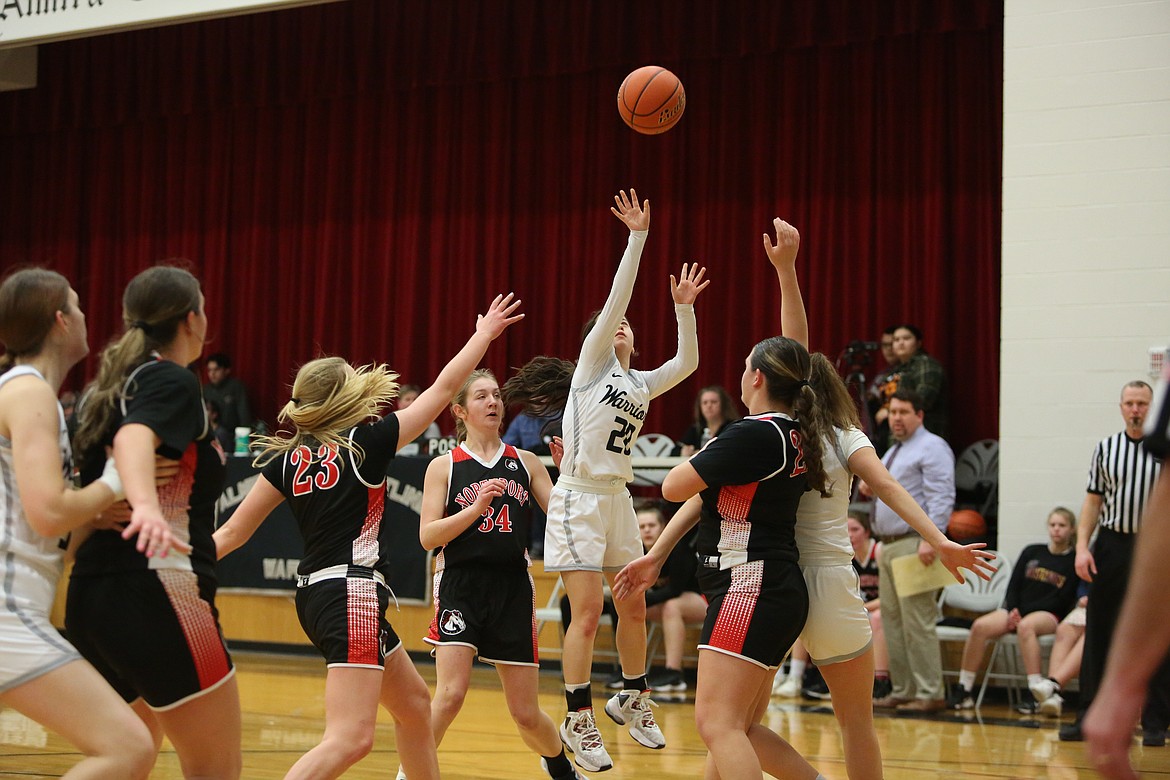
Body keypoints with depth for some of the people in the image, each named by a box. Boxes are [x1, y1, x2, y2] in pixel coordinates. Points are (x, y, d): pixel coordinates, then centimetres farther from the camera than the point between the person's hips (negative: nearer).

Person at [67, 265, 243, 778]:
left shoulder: (104, 390, 17)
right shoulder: (172, 382, -7)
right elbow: (136, 438, -28)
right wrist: (146, 504, -46)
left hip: (90, 597, 9)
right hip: (156, 595, -8)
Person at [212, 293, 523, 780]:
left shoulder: (286, 458, 8)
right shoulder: (367, 442, -6)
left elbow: (232, 533, 5)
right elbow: (444, 388, 3)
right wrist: (484, 334, 15)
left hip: (316, 593, 8)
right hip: (352, 593, -8)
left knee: (414, 704, 22)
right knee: (351, 738, -19)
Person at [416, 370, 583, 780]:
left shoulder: (526, 462, 9)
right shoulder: (444, 467, 2)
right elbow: (428, 536, -6)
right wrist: (476, 508, -18)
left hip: (513, 590, 2)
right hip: (462, 588, -2)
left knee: (527, 715, 8)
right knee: (449, 697, -20)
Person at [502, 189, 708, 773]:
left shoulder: (641, 384, 15)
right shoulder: (592, 364, -2)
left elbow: (688, 362, 9)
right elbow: (615, 298, -10)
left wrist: (683, 308, 4)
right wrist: (637, 237, -14)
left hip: (617, 501, 7)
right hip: (577, 501, -7)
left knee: (635, 607, 11)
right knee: (587, 614, -7)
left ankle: (632, 700, 29)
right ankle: (578, 721, 1)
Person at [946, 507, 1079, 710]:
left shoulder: (1074, 561, 4)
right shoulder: (1031, 552, 17)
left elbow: (1062, 600, -5)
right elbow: (1013, 586, 13)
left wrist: (1023, 611, -10)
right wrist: (1012, 611, -8)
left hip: (1050, 615, -4)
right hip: (1017, 610, 4)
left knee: (1026, 626, -39)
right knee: (980, 626, -24)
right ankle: (963, 690, -20)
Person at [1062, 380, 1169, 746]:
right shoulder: (1106, 449, 9)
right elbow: (1093, 501, 10)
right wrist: (1082, 547, -1)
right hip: (1111, 547, 2)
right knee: (1098, 635, 4)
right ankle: (1089, 719, 10)